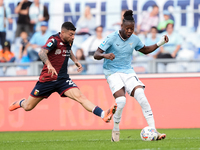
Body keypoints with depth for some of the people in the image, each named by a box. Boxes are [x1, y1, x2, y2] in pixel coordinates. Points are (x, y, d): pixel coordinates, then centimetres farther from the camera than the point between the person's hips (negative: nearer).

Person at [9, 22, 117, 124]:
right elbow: (42, 53, -37)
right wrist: (49, 64, -55)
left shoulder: (69, 41, 5)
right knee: (28, 107, 9)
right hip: (47, 80, -4)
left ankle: (103, 115, -36)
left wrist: (75, 60, 15)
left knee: (80, 97, -21)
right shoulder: (54, 40, -17)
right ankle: (20, 103, 45)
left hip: (63, 79, 4)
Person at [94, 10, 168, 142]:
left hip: (128, 72, 4)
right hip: (113, 72, -4)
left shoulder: (134, 39, 4)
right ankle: (115, 131, -1)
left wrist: (160, 43, 10)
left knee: (141, 97, -18)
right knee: (121, 100, -25)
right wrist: (105, 55, -34)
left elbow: (145, 50, 24)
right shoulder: (112, 38, -10)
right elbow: (96, 55, -11)